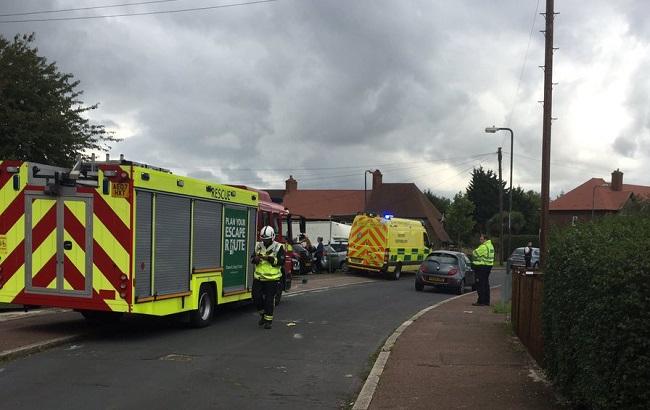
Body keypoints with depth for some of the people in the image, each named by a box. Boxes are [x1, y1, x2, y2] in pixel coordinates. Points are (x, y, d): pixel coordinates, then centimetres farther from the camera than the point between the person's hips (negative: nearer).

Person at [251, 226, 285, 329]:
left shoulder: (278, 247, -5)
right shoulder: (258, 246, 8)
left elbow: (281, 262, -12)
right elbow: (252, 258, 10)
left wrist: (270, 259, -24)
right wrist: (255, 259, -14)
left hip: (272, 279, -4)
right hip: (258, 278, 4)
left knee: (269, 300, -1)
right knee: (256, 297, 3)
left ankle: (268, 320, 10)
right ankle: (263, 314, 26)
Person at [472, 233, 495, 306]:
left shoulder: (483, 247, -18)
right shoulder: (490, 246, 16)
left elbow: (475, 253, -18)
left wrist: (473, 252, 4)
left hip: (482, 267, -10)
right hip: (488, 265, 10)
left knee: (481, 285, -7)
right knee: (486, 284, 13)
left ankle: (481, 301, -6)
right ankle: (486, 301, 17)